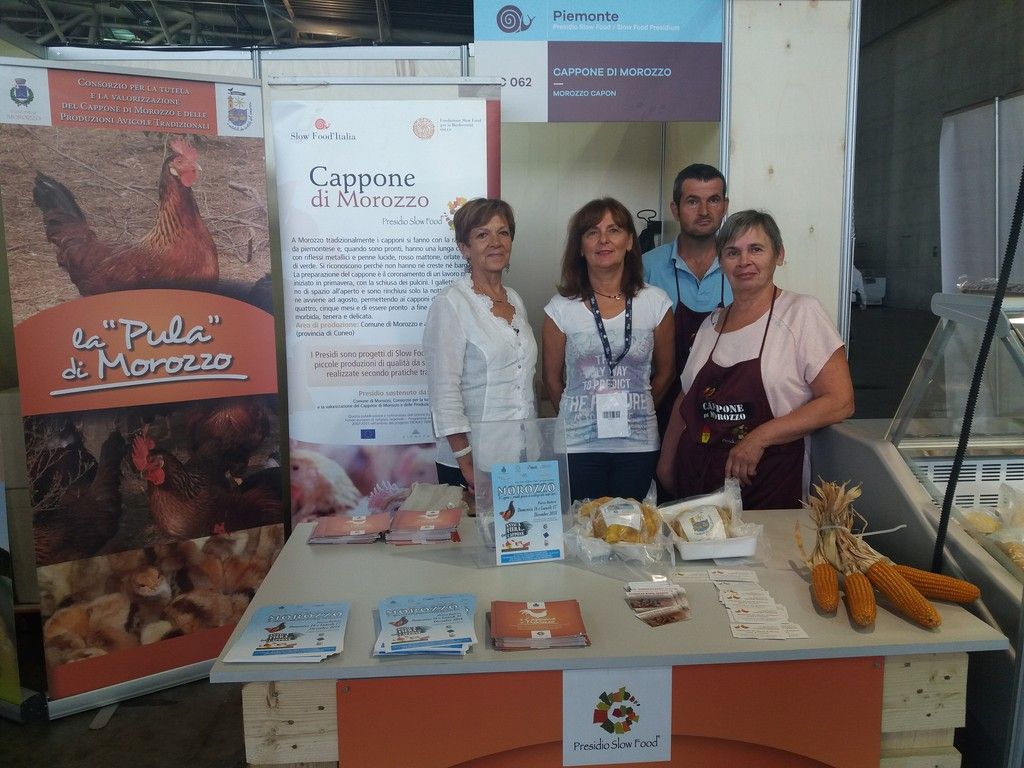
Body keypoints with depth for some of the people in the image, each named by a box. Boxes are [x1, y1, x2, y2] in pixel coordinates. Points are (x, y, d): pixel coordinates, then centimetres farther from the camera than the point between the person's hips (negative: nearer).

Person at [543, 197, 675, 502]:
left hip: (639, 445, 1)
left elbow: (664, 372, 10)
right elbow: (551, 378, 6)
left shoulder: (656, 302, -1)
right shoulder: (562, 308, -4)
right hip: (578, 445, -1)